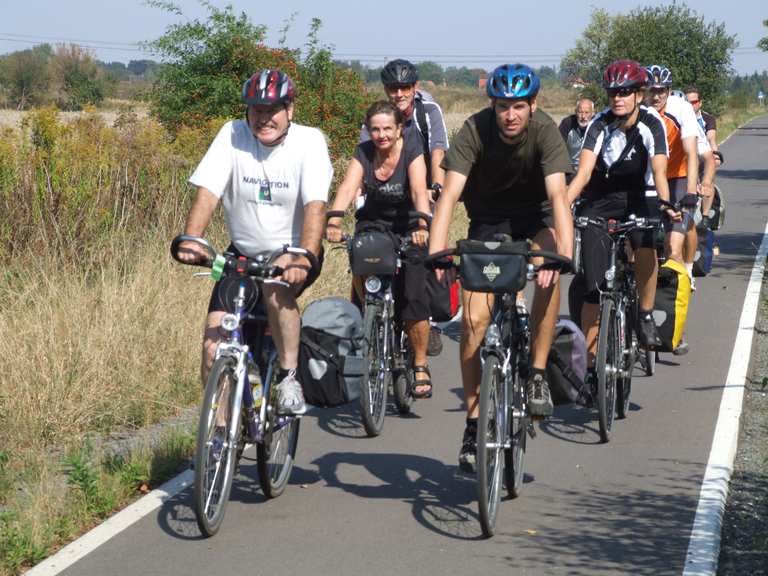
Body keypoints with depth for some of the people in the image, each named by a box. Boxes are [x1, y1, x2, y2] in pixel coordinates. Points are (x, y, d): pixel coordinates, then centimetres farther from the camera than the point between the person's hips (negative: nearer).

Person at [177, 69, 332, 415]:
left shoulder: (309, 141, -14)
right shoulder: (233, 135, -9)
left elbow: (315, 205, -26)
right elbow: (207, 193, -18)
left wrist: (304, 257, -42)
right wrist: (190, 240, -36)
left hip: (291, 253, -2)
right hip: (243, 253, 2)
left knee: (277, 290, -36)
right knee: (214, 347, -10)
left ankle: (289, 378, -18)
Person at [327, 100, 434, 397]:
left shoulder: (411, 150, -17)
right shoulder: (364, 153, -10)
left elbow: (419, 191, -31)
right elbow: (347, 188, -25)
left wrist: (421, 224, -49)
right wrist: (333, 222, -43)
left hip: (407, 226, -3)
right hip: (374, 221, 3)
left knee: (412, 296, -14)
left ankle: (421, 365, 2)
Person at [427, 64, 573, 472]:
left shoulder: (545, 131, -25)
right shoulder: (474, 132, -24)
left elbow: (558, 196, -34)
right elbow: (449, 194, -32)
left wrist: (565, 253, -49)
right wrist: (436, 253, -45)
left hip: (534, 216, 0)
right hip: (488, 218, 1)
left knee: (548, 270, -33)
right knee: (474, 318, -11)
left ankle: (538, 374, -19)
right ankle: (473, 421, 2)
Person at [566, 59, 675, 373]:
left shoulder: (652, 124, -16)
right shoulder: (600, 125, -14)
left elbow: (659, 171, -27)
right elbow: (583, 172, -24)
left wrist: (665, 204, -46)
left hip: (639, 197, -1)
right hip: (600, 200, 1)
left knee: (645, 242, -35)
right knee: (594, 285, -6)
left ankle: (645, 315, -14)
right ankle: (589, 359, 4)